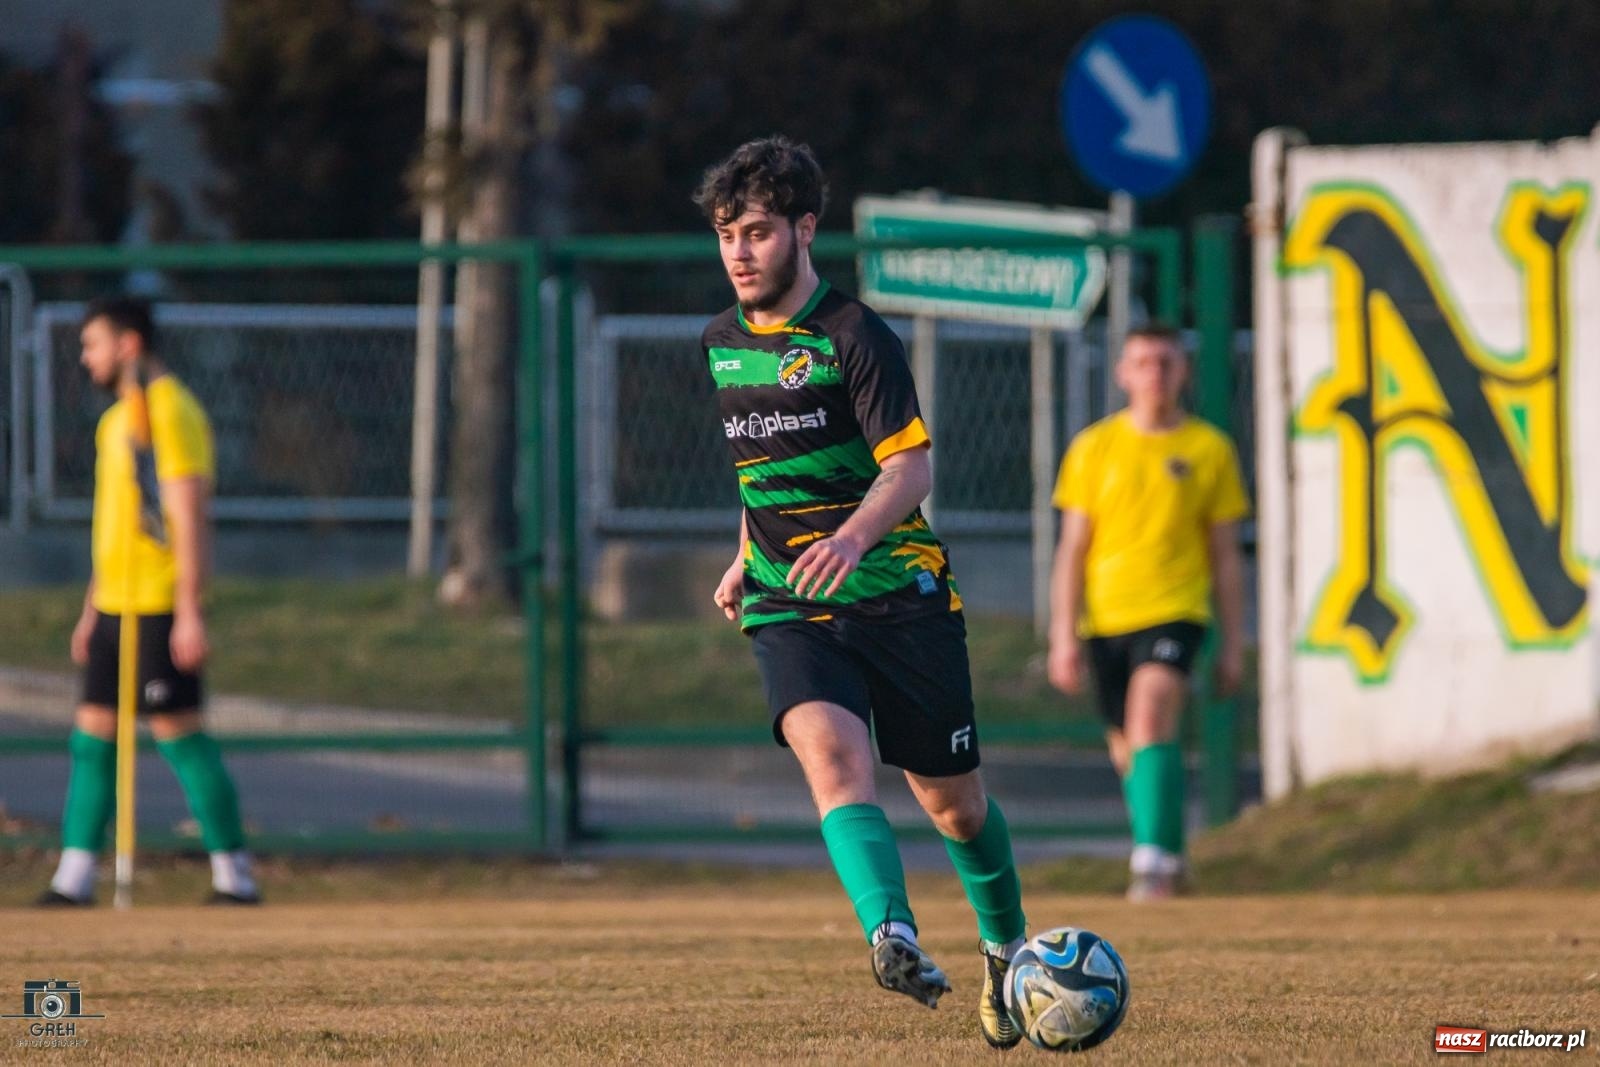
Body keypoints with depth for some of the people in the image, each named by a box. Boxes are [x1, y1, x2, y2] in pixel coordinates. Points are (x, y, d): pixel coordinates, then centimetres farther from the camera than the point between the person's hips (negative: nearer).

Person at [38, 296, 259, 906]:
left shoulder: (169, 411, -12)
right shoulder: (116, 419, 17)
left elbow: (190, 517, -17)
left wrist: (191, 611, -22)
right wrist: (92, 610, 23)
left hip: (158, 607, -9)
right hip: (115, 604, 9)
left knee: (176, 730, -8)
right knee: (93, 730, 7)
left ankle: (234, 873, -3)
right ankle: (75, 875, 9)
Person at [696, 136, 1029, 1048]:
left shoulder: (854, 337, -10)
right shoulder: (724, 344, 10)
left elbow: (911, 467, -18)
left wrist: (851, 537, -36)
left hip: (896, 593, -3)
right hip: (790, 610, 3)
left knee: (953, 800, 7)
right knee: (831, 751, -27)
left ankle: (1007, 946, 34)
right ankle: (894, 939, -44)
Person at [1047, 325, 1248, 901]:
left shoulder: (1210, 449, 4)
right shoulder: (1093, 448, 6)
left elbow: (1225, 556, 9)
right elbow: (1072, 550, 7)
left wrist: (1233, 643, 7)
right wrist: (1064, 635, 1)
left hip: (1174, 612, -3)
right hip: (1105, 616, 3)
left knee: (1151, 724, -24)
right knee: (1127, 751, 9)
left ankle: (1154, 859, -27)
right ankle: (1166, 859, 28)